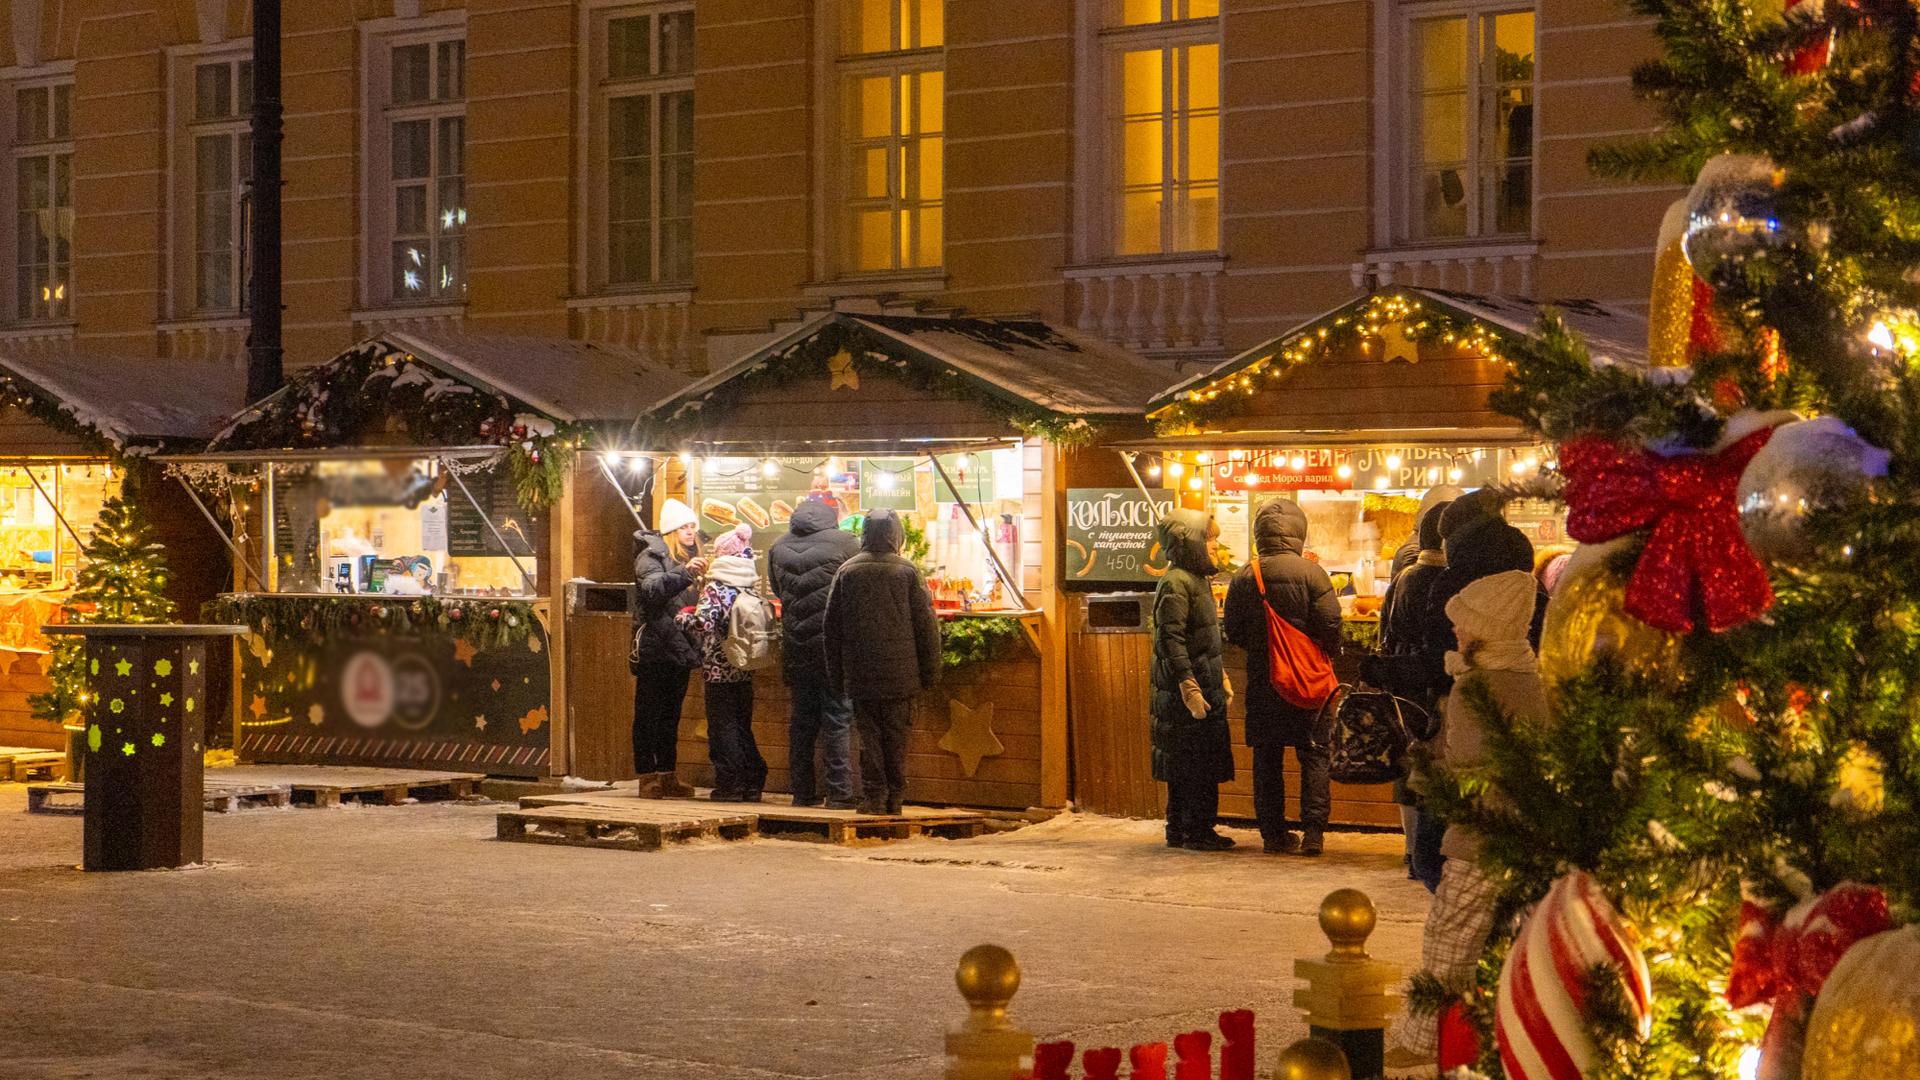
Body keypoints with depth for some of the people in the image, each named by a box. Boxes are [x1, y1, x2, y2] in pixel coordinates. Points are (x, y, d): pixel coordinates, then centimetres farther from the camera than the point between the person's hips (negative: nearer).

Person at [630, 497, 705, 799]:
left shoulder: (690, 557, 18)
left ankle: (668, 777, 17)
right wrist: (685, 574, -40)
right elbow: (653, 588, -27)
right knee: (648, 715, -3)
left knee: (671, 716, 12)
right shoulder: (651, 556, -6)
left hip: (679, 649, 8)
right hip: (654, 648, -7)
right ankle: (647, 778, -3)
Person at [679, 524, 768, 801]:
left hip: (719, 669, -6)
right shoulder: (752, 589, 6)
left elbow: (702, 622, -22)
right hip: (746, 670, 6)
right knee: (743, 726, 14)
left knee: (722, 726, 1)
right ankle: (752, 783, 14)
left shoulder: (715, 588, -11)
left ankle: (728, 784, 1)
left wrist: (684, 618, -2)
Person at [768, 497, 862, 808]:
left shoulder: (778, 548, 6)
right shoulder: (845, 542, -6)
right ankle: (839, 793, -3)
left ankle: (802, 791, 15)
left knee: (801, 718, 12)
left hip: (795, 646, 4)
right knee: (837, 718, 0)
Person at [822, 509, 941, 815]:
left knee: (869, 735, 5)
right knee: (897, 737, 7)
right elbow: (926, 625, -3)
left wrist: (836, 675, 12)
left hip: (860, 674, 1)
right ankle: (895, 798, 9)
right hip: (900, 673, -1)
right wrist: (930, 672, 5)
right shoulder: (908, 572, -5)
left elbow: (831, 628, 4)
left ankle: (873, 797, -1)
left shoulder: (847, 571, 0)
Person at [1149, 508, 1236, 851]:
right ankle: (1197, 832, -3)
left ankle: (1179, 831, 18)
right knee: (1197, 764, -7)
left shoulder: (1198, 579, 16)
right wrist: (1190, 689, -24)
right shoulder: (1175, 584, -15)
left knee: (1186, 766, 13)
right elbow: (1172, 641, -21)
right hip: (1186, 690, -10)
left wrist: (1221, 678, 24)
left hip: (1205, 687, 10)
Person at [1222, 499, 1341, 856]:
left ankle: (1274, 833, 10)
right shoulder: (1310, 573, -11)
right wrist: (1329, 655, 8)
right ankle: (1313, 830, -2)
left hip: (1262, 680, 2)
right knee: (1314, 754, 6)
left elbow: (1233, 632, 3)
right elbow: (1330, 624, -12)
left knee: (1267, 759, 10)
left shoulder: (1244, 578, -2)